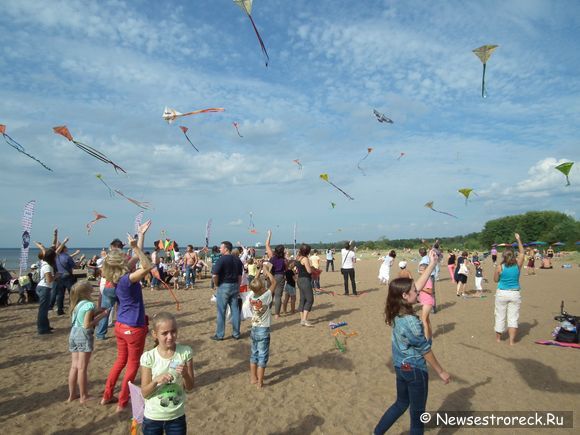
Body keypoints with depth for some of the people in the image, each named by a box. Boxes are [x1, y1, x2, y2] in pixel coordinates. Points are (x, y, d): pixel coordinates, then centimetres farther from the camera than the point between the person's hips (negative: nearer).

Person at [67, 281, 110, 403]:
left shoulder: (76, 304, 9)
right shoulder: (89, 304, -16)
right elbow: (87, 325, -19)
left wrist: (99, 311, 14)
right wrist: (101, 316, -13)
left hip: (73, 334, 8)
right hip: (84, 336, -8)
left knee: (74, 366, 15)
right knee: (82, 368, 1)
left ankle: (72, 395, 24)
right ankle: (84, 396, 11)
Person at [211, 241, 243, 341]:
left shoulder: (222, 259, -13)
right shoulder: (237, 260, 7)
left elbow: (214, 275, -20)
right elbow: (240, 275, 10)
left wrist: (216, 285, -4)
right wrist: (237, 287, 16)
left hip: (223, 286, -6)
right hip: (235, 286, 6)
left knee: (221, 311, 4)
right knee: (235, 310, 10)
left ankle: (219, 335, 11)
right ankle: (236, 333, 17)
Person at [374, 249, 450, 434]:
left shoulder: (397, 312, -5)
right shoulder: (411, 321, -29)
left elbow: (418, 284, 0)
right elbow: (425, 350, -19)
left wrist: (432, 263, 1)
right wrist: (441, 372, -6)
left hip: (401, 366, 9)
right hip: (414, 369, -9)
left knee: (401, 403, 24)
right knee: (417, 412, 11)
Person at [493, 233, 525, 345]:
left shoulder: (499, 267, -11)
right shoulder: (518, 265, -5)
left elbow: (495, 280, 1)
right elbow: (522, 252, 10)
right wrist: (518, 239, 14)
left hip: (502, 293, -1)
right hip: (515, 294, 1)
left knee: (500, 316, 11)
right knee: (513, 317, 6)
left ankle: (498, 337, 25)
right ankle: (512, 340, 7)